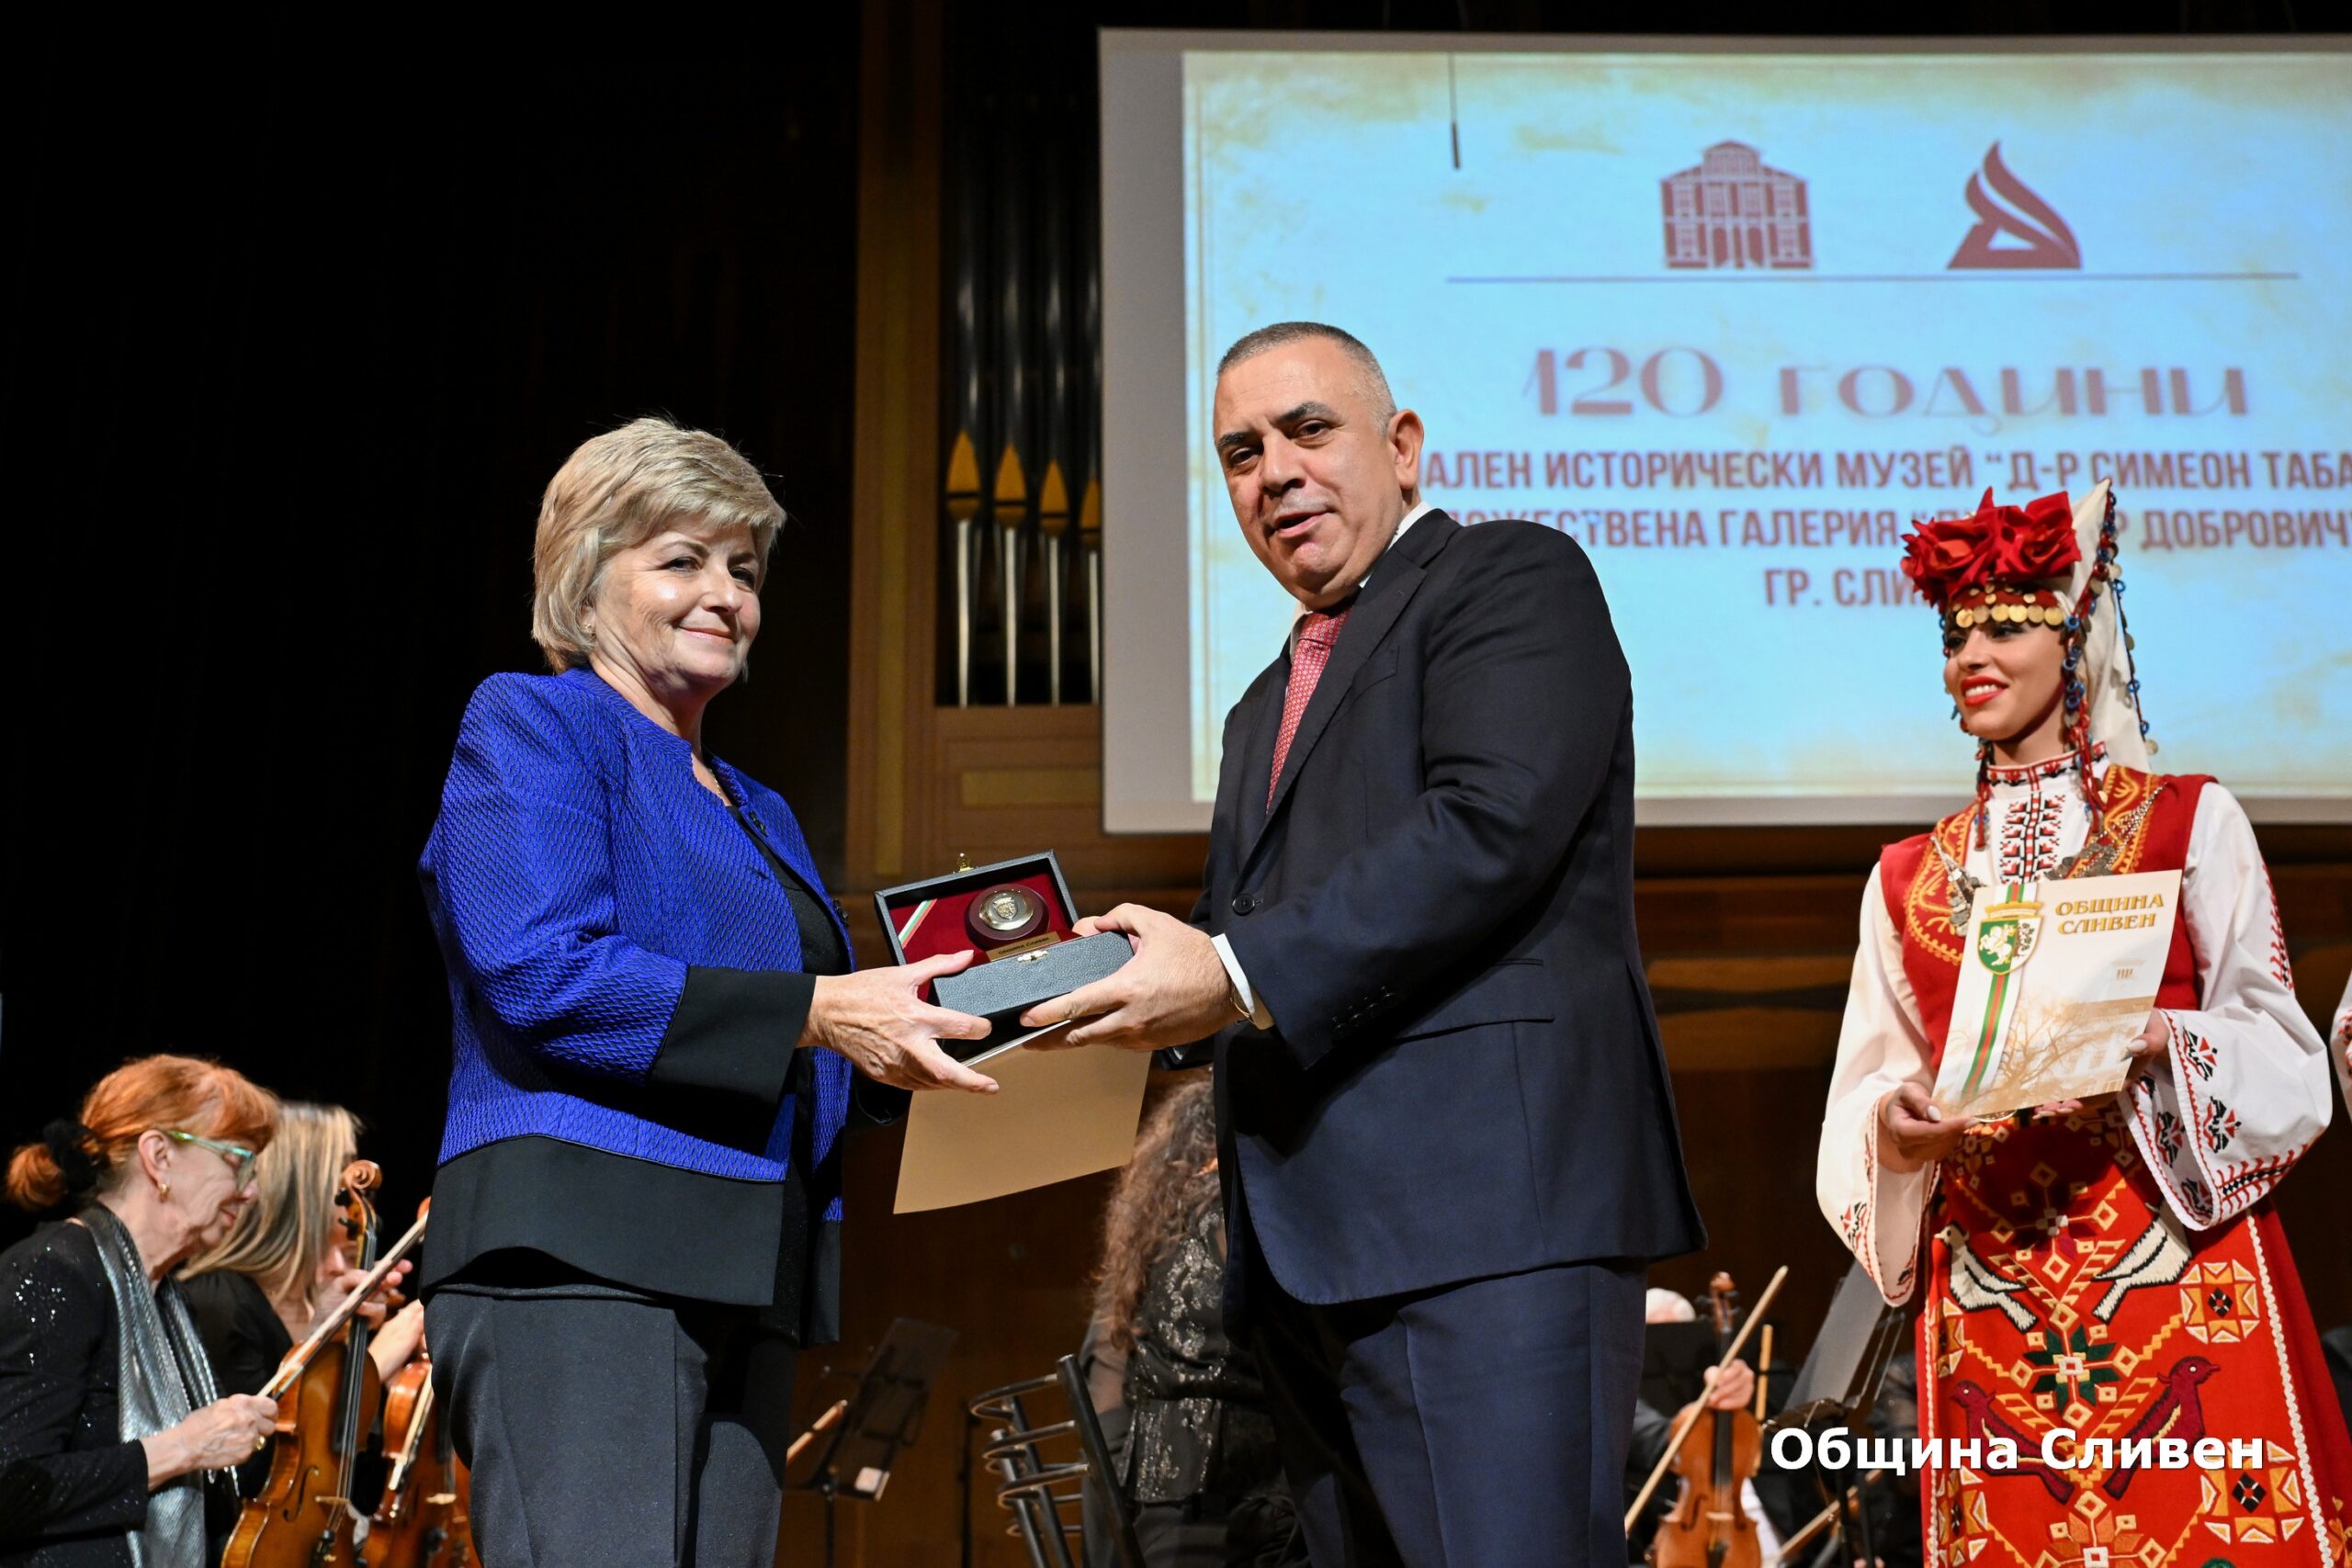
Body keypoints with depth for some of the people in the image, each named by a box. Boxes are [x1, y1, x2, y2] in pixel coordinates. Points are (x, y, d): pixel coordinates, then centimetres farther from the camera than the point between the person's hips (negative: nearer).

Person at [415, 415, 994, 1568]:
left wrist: (906, 1036, 4)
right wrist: (814, 1013, -17)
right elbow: (539, 973, -14)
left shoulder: (758, 815, 25)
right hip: (581, 1254, -7)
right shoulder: (529, 727, 3)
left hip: (747, 1281, 8)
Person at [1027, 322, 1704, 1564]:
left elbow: (1492, 823, -15)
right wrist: (1158, 971, 6)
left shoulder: (1512, 577, 1)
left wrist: (1238, 974, -16)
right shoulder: (1269, 704, 27)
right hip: (1311, 1254, 8)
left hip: (1487, 1203, -8)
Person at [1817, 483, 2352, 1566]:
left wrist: (2157, 1041, -17)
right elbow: (1866, 1097, 13)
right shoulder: (1907, 879, 14)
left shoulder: (2192, 823, 7)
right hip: (1989, 1304, 2)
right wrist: (1896, 1127, -9)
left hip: (2184, 1276, -2)